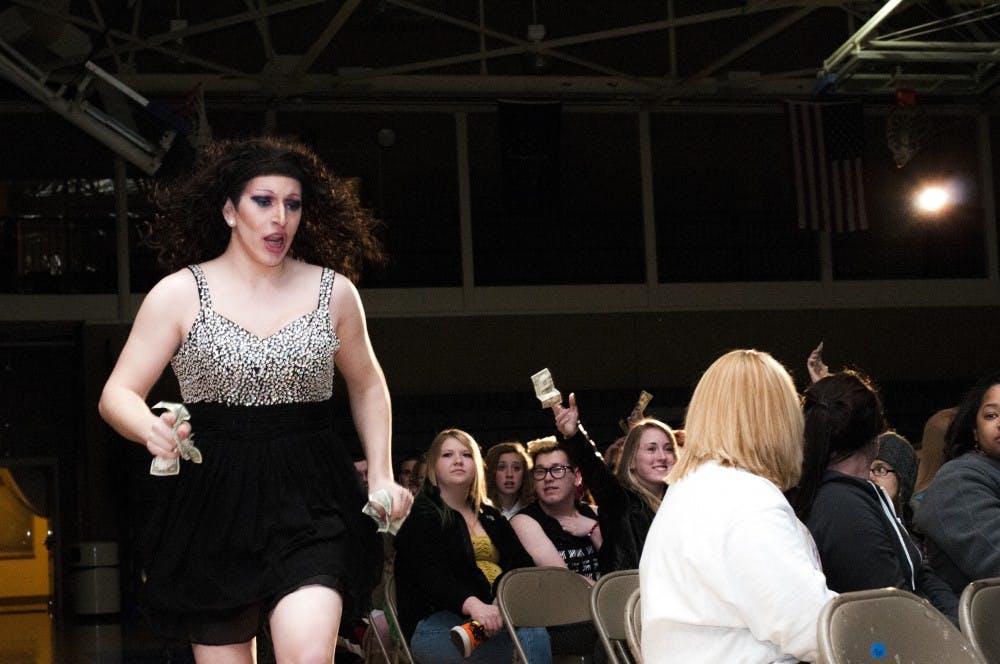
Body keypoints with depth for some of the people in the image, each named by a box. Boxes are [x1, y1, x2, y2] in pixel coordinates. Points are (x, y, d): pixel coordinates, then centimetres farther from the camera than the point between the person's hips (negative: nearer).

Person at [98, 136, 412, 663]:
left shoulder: (333, 291, 6)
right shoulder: (179, 294, 1)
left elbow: (367, 386, 21)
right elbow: (118, 394, -1)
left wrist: (381, 475, 12)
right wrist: (151, 431, -23)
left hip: (311, 502, 0)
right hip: (212, 503, 0)